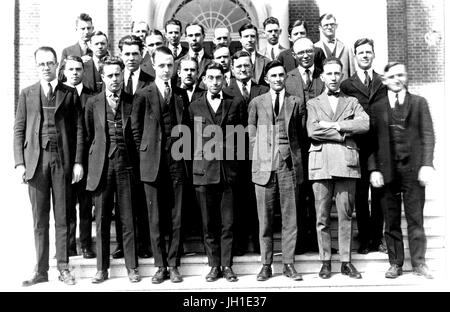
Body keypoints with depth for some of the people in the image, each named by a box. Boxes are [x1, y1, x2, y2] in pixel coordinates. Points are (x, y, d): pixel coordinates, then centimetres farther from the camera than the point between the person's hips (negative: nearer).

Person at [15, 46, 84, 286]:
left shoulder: (70, 94, 7)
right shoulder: (27, 94, 11)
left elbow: (79, 129, 4)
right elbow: (19, 130, 7)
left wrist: (78, 162, -4)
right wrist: (19, 163, -2)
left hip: (62, 159, -1)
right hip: (35, 159, 1)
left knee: (62, 217, 5)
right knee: (39, 219, 7)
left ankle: (63, 268, 14)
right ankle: (41, 270, 15)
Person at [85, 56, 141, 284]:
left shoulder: (132, 102, 5)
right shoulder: (93, 103, 7)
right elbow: (88, 135, 12)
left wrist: (137, 162, 4)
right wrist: (93, 160, 9)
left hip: (126, 165, -1)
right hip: (101, 167, 1)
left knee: (128, 219, 3)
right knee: (101, 220, 6)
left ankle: (132, 267, 13)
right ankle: (102, 268, 17)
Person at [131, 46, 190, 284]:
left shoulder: (181, 95, 10)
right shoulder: (143, 95, 2)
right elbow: (136, 129, 6)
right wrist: (145, 152, 3)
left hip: (177, 163, 2)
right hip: (152, 164, -2)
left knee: (176, 217, 4)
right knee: (155, 218, 5)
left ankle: (173, 265, 15)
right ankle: (160, 266, 16)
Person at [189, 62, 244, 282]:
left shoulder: (234, 104, 9)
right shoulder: (194, 107, 9)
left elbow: (240, 136, 9)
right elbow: (191, 139, 10)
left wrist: (233, 160, 1)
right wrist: (195, 164, 4)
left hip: (228, 171, 0)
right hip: (203, 171, 1)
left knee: (228, 222, 3)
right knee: (209, 223, 5)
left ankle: (227, 265, 13)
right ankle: (214, 265, 16)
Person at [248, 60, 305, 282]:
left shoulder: (296, 103, 10)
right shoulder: (256, 103, 10)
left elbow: (301, 133, 11)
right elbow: (251, 135, 9)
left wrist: (296, 158, 3)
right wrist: (257, 159, 2)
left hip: (289, 165, 0)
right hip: (264, 166, 0)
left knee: (290, 218, 3)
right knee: (265, 219, 3)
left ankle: (288, 264, 12)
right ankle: (266, 265, 13)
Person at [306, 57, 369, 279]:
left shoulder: (352, 102, 19)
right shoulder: (313, 104, 15)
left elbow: (365, 124, -1)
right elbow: (312, 131, -3)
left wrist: (334, 125, -5)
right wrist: (344, 133, -2)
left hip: (347, 163, 1)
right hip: (321, 163, 0)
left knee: (346, 214, 1)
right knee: (322, 216, 1)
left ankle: (346, 261, 10)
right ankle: (325, 261, 11)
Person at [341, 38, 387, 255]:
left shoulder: (384, 82, 10)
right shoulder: (346, 85, 5)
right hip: (358, 147, -1)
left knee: (379, 194, 8)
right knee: (360, 195, 5)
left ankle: (377, 239, 20)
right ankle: (364, 239, 16)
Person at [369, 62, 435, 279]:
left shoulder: (419, 103, 8)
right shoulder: (376, 107, 9)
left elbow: (427, 135, 2)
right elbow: (372, 141, 5)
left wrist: (427, 164, -8)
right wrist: (373, 169, -4)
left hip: (413, 169, -1)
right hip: (387, 170, 1)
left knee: (415, 218, 4)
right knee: (391, 221, 6)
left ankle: (419, 263, 15)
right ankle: (395, 264, 17)